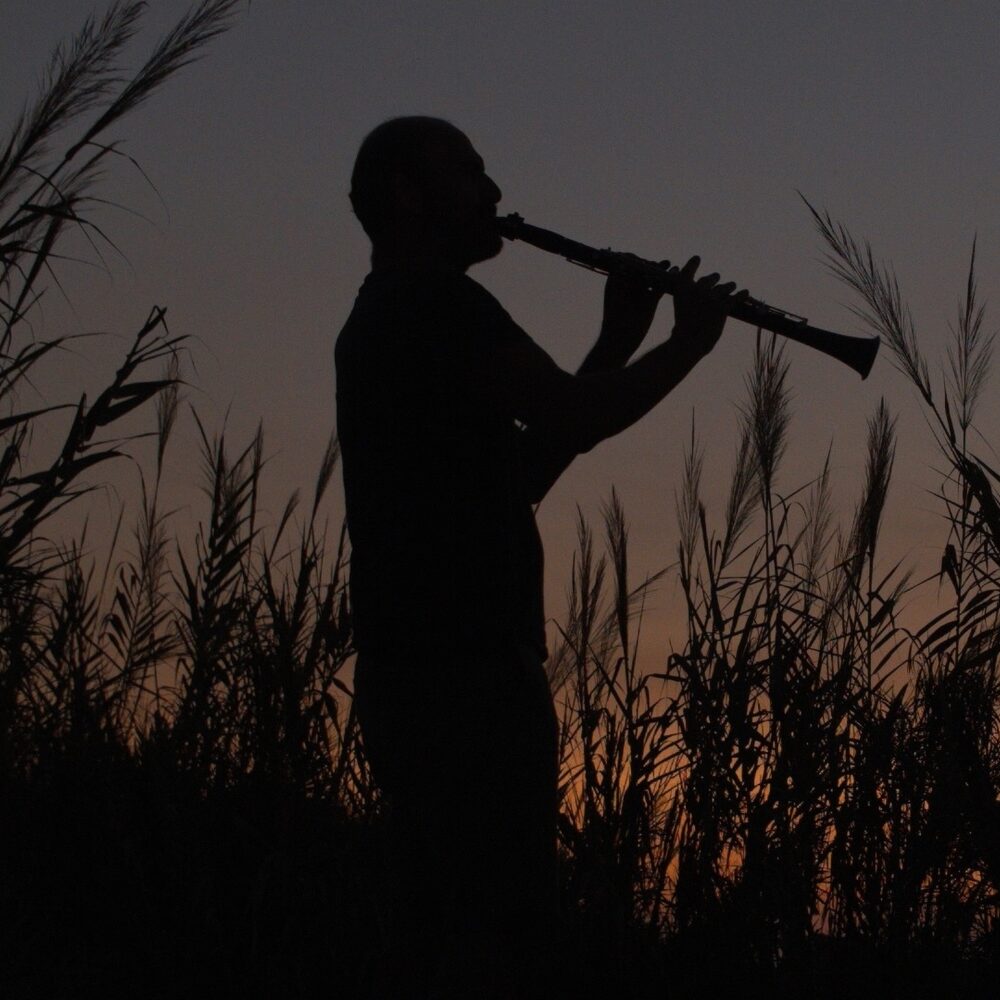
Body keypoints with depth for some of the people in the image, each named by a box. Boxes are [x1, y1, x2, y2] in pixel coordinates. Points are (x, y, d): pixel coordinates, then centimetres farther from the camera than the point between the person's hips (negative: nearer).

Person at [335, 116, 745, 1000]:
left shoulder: (385, 320, 24)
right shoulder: (438, 304, -8)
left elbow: (524, 470, 21)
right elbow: (581, 417, -13)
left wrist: (616, 342, 18)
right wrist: (690, 339, 4)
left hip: (410, 673, 10)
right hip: (469, 669, -10)